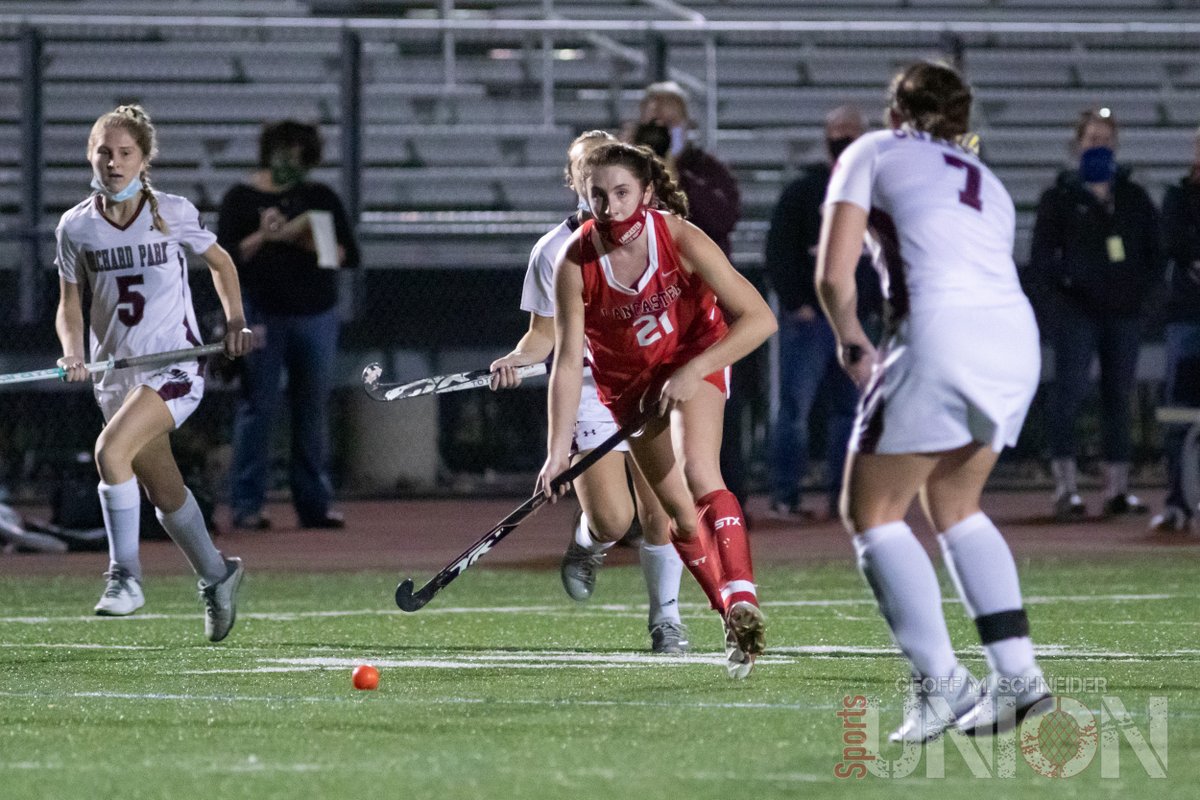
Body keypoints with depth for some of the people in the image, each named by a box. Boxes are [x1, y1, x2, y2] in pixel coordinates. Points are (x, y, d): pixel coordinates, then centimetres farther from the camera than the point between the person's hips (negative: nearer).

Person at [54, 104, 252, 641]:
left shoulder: (173, 213, -6)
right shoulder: (76, 227, 0)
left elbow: (220, 263, 12)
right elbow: (70, 305, 6)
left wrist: (234, 320, 1)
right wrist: (73, 354, -12)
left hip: (175, 366, -4)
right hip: (116, 373, 4)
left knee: (110, 450, -29)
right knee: (165, 494, 13)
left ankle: (125, 576, -20)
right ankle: (216, 577, 38)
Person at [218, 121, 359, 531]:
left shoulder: (321, 198, 11)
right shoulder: (242, 199, 3)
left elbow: (350, 255, 8)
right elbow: (225, 258, -3)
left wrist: (316, 244, -10)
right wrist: (262, 237, -17)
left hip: (316, 315, 3)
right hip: (261, 314, -3)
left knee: (314, 409, 4)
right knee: (258, 407, -4)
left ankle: (315, 503, 8)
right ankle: (247, 504, -1)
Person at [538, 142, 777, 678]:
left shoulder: (680, 240, -27)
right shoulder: (576, 262, -23)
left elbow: (757, 319, -25)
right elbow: (568, 359, -22)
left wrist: (693, 373, -31)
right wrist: (558, 450, -28)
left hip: (693, 361, -3)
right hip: (626, 381, 3)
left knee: (699, 473, -27)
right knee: (678, 511, 3)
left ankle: (742, 603, -37)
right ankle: (739, 631, 14)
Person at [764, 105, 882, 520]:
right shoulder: (802, 191, 2)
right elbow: (779, 252, -2)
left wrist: (877, 306, 6)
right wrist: (795, 302, -11)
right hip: (808, 316, -4)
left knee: (849, 408, 4)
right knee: (795, 404, -6)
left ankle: (841, 495, 8)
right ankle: (785, 497, -3)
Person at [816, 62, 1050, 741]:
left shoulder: (872, 153, 14)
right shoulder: (987, 182, 30)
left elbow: (833, 275, 4)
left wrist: (853, 343, 20)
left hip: (942, 332, -6)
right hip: (1019, 338, 6)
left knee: (872, 512, 7)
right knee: (954, 504, 24)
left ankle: (941, 682, -4)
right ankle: (1017, 671, 14)